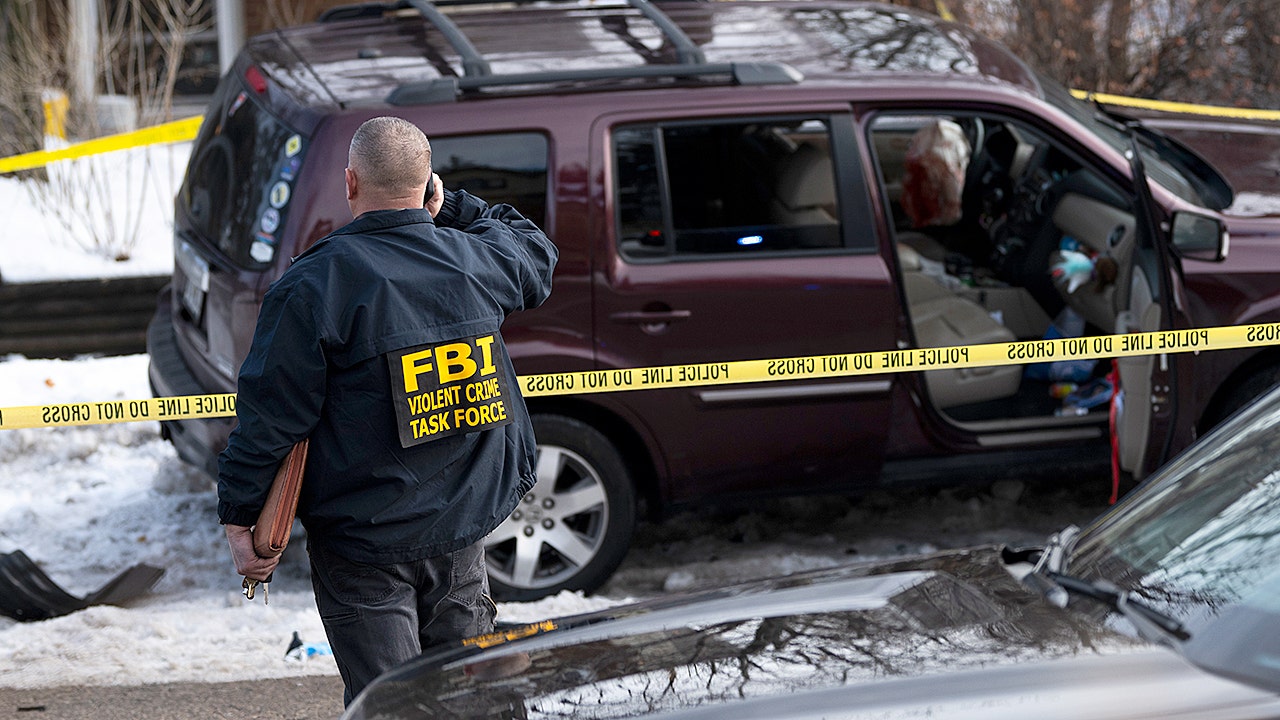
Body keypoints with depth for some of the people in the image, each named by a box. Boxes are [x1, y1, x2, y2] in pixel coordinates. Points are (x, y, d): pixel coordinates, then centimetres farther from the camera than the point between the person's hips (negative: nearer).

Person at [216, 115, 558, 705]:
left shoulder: (313, 285, -15)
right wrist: (451, 208, 20)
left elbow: (269, 413, -13)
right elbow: (537, 256, 25)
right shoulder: (477, 262, -1)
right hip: (464, 527, 5)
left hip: (363, 541, -5)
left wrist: (239, 518, -5)